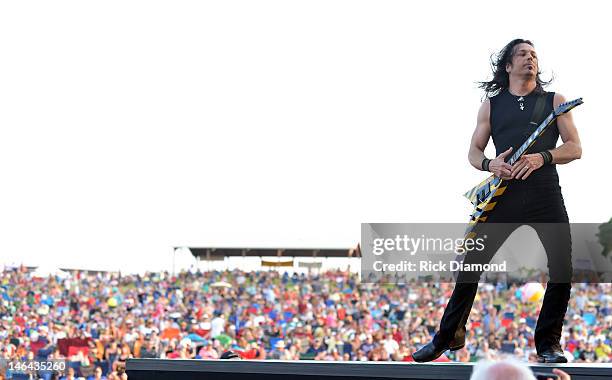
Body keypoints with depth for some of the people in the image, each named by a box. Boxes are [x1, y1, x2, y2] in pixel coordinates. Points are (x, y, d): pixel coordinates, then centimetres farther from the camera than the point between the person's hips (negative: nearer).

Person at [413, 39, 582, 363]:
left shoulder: (554, 101, 12)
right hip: (504, 193, 0)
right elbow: (474, 151, 14)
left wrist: (542, 158, -13)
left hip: (546, 194, 0)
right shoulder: (492, 105, 15)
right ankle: (448, 336, 11)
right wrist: (490, 164, -10)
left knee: (562, 271, -8)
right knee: (470, 263, -3)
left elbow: (575, 148, 5)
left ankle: (547, 344, 7)